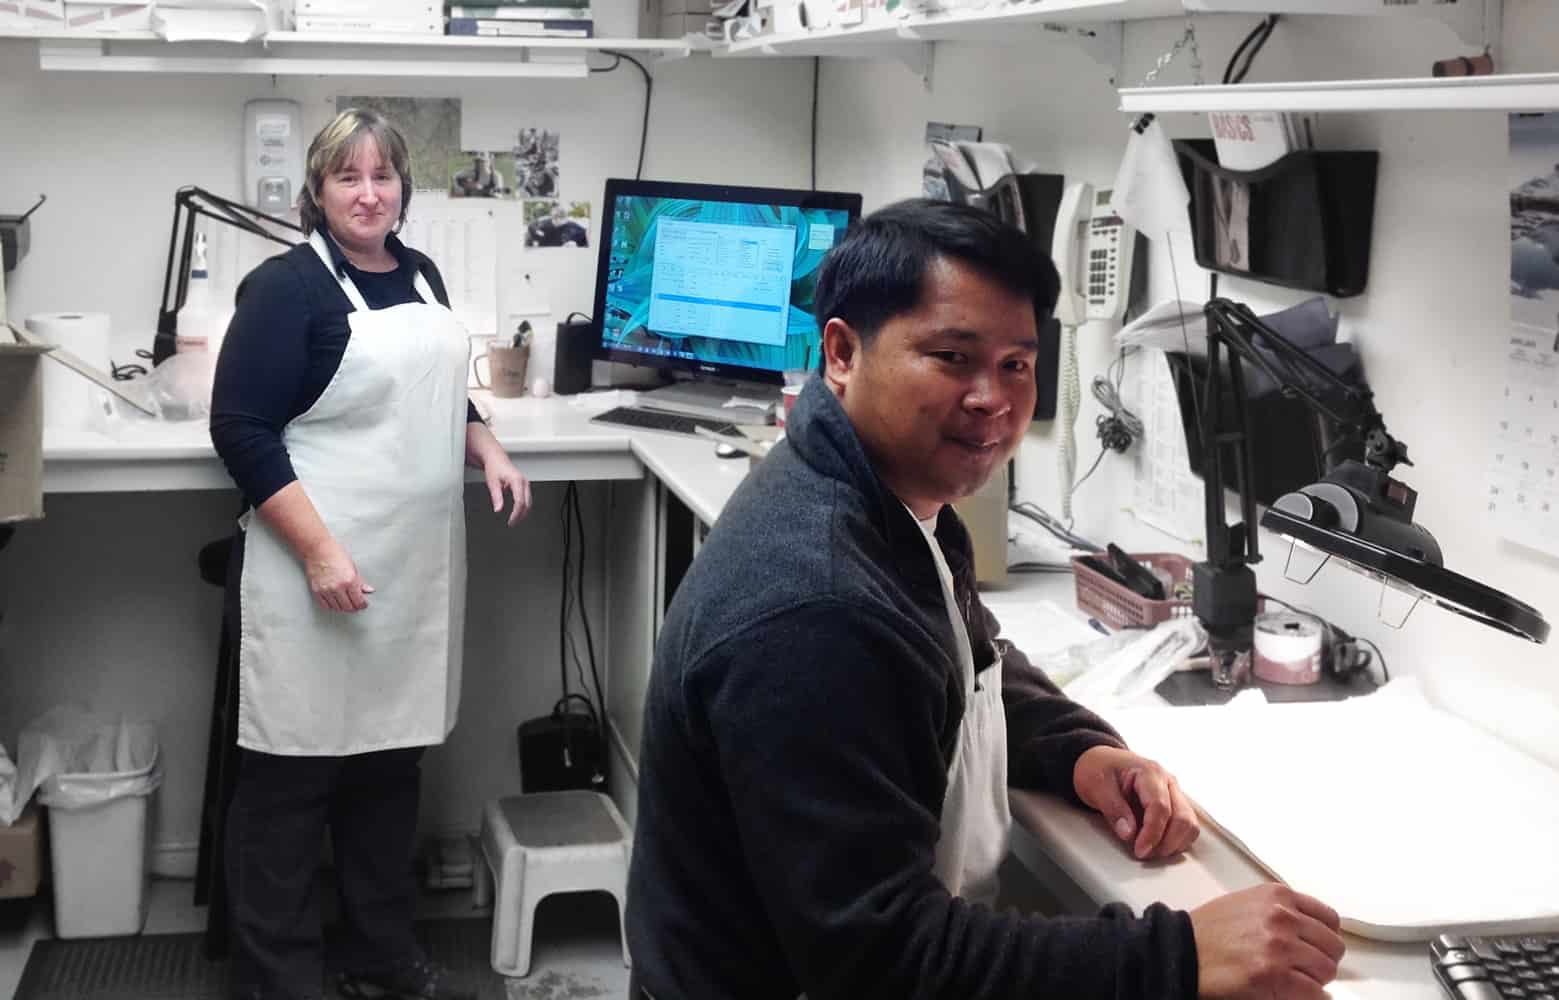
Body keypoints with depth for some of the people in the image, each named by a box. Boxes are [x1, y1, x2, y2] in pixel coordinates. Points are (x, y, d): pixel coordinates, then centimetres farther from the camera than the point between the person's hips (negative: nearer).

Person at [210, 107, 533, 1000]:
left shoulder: (421, 275, 12)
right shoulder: (288, 287, -10)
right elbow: (242, 430, -14)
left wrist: (489, 450, 6)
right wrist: (319, 551, -20)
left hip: (418, 566, 7)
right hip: (321, 572, -7)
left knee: (392, 763, 15)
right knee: (294, 772, 2)